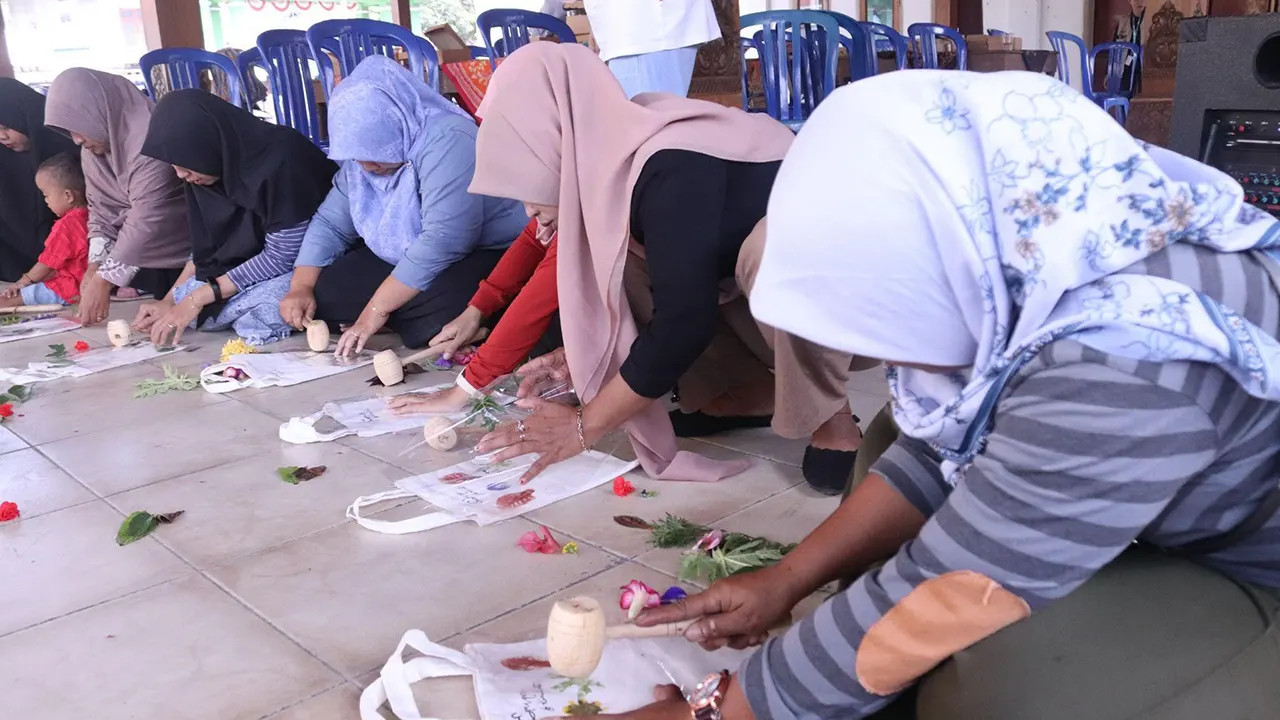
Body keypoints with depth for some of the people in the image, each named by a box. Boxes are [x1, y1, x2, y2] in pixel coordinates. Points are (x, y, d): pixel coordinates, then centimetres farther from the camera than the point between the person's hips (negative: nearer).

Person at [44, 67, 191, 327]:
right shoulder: (93, 146, 3)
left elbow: (147, 218, -28)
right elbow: (101, 210, 5)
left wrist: (105, 279, -27)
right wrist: (96, 265, -10)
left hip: (188, 251, -8)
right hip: (148, 251, 8)